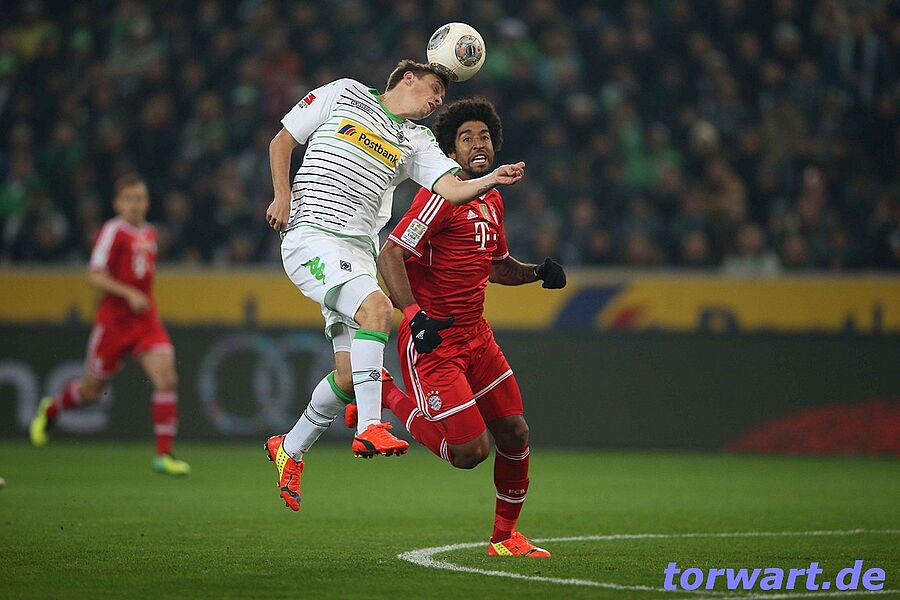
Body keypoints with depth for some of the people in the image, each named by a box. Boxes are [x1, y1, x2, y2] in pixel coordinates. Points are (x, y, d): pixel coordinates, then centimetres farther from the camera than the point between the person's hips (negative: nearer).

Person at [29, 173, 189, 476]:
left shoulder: (150, 233, 10)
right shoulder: (113, 231, -12)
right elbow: (95, 276, -17)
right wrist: (129, 294, -25)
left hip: (145, 319, 5)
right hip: (113, 319, -5)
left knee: (166, 378, -15)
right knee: (91, 390, 9)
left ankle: (164, 455, -11)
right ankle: (50, 409, 42)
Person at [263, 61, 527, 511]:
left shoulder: (417, 142, 15)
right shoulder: (343, 95, 6)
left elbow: (453, 190, -2)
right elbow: (282, 141, 11)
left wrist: (491, 180, -22)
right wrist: (283, 196, -3)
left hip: (359, 251, 6)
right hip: (312, 236, -6)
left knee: (349, 374, 1)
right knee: (377, 306, -31)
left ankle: (289, 450, 23)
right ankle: (369, 428, -34)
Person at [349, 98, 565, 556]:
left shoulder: (492, 201, 13)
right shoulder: (442, 195, -14)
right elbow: (391, 254, -20)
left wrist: (538, 273, 9)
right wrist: (414, 313, -32)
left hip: (474, 334, 8)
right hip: (432, 338, -8)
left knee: (514, 434, 5)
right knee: (469, 451, -10)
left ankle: (505, 535, 22)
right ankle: (386, 395, 11)